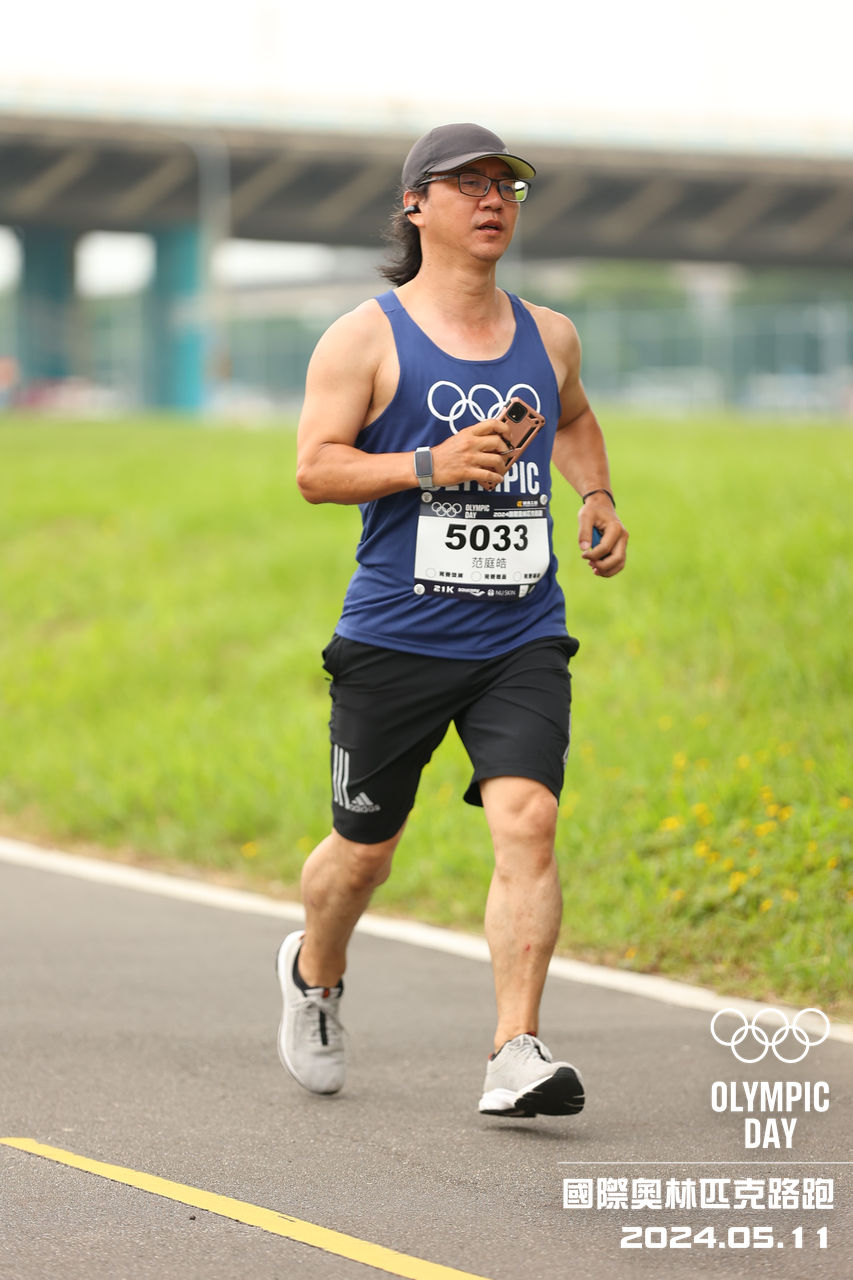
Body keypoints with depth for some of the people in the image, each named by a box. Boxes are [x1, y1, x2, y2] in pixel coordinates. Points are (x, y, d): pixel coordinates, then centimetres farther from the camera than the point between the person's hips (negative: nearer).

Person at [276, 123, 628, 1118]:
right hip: (395, 638, -2)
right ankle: (313, 973, 43)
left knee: (527, 823, -18)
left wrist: (597, 496, 14)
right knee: (363, 849, 10)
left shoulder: (548, 337, 11)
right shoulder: (365, 338, -2)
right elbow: (315, 468, -9)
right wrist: (432, 465, -22)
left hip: (522, 638, 2)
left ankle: (516, 1056, -19)